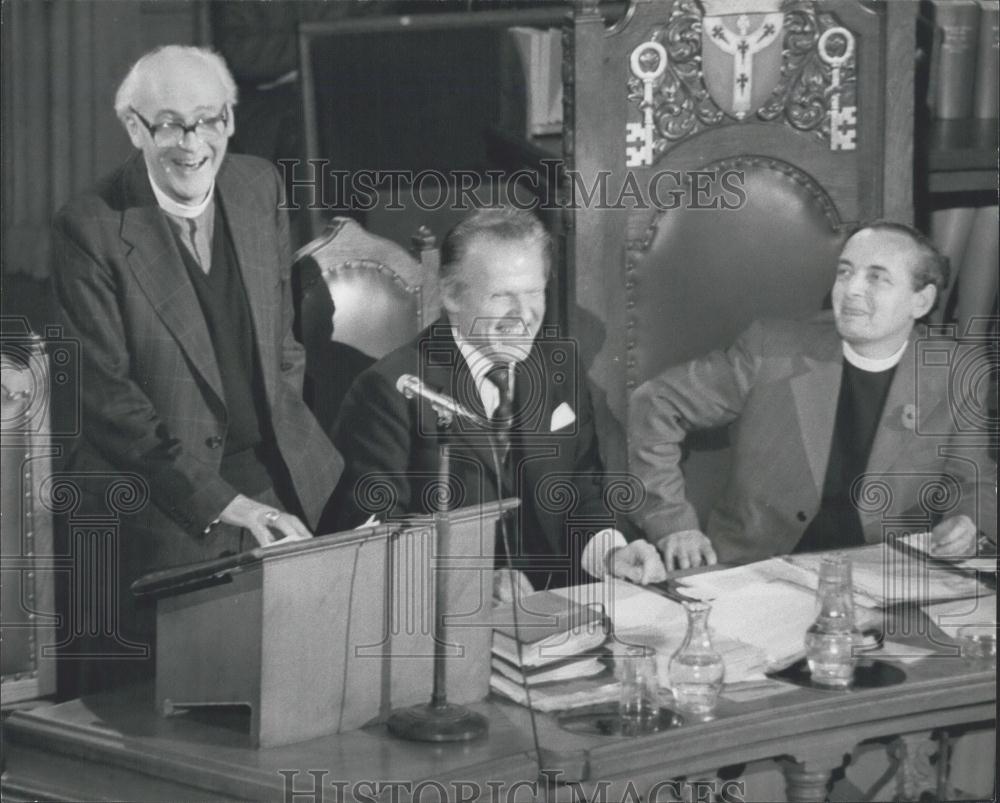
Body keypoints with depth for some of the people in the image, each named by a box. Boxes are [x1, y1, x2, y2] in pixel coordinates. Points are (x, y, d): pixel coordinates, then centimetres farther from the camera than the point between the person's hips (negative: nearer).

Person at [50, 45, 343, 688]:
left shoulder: (261, 187, 6)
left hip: (279, 473, 5)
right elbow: (109, 392, -14)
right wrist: (217, 501, -17)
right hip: (164, 501, -4)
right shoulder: (91, 229, -12)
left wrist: (289, 452, 10)